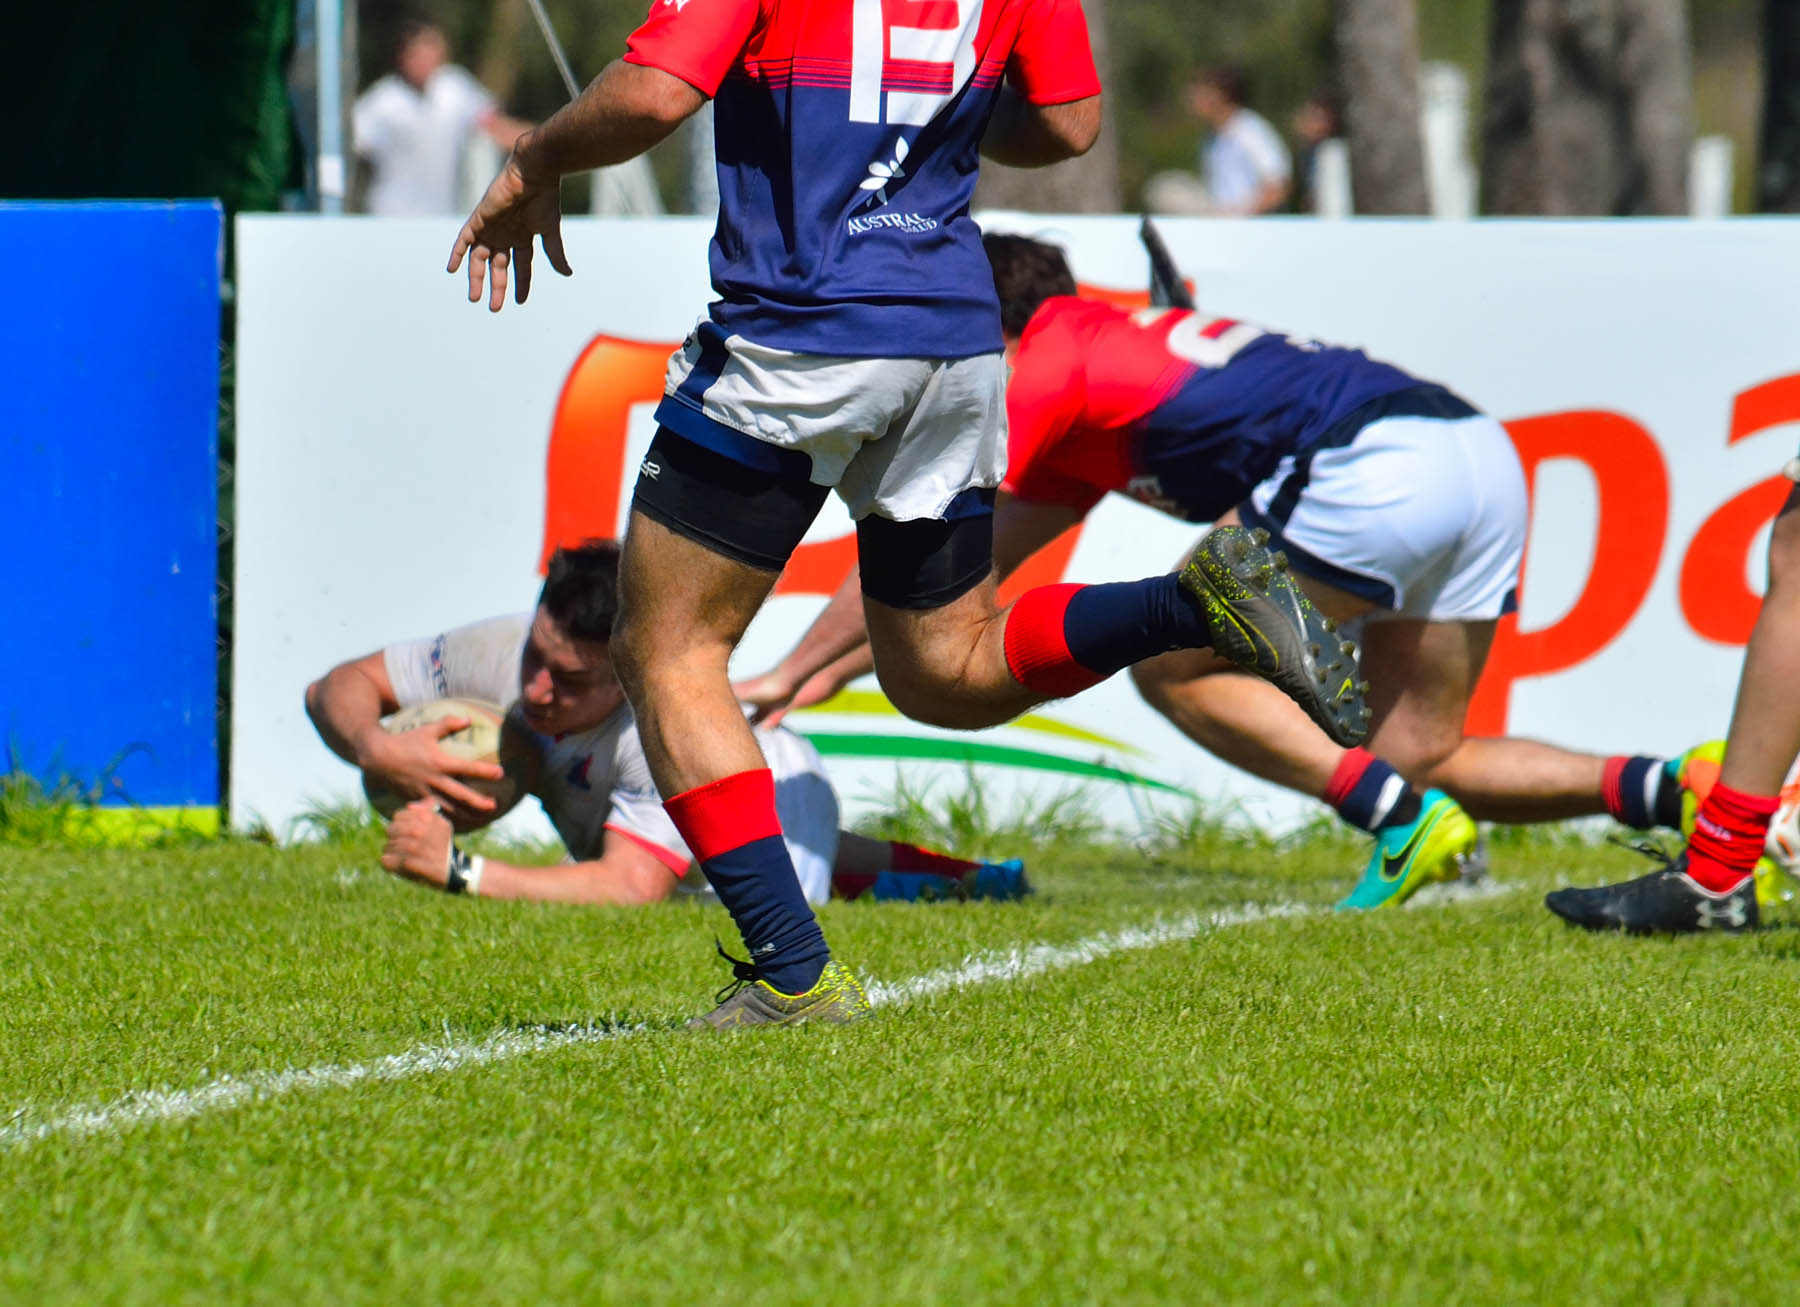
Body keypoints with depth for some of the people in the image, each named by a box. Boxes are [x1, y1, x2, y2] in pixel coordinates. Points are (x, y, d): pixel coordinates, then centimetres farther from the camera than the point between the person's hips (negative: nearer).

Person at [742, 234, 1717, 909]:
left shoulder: (1045, 366, 4)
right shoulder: (1110, 345, 31)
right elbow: (983, 559, 36)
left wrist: (794, 669, 15)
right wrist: (839, 668, 36)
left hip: (1375, 467, -9)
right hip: (1482, 455, 9)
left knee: (1172, 670, 2)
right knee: (1419, 756, 15)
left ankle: (1404, 821, -11)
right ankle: (1671, 789, -2)